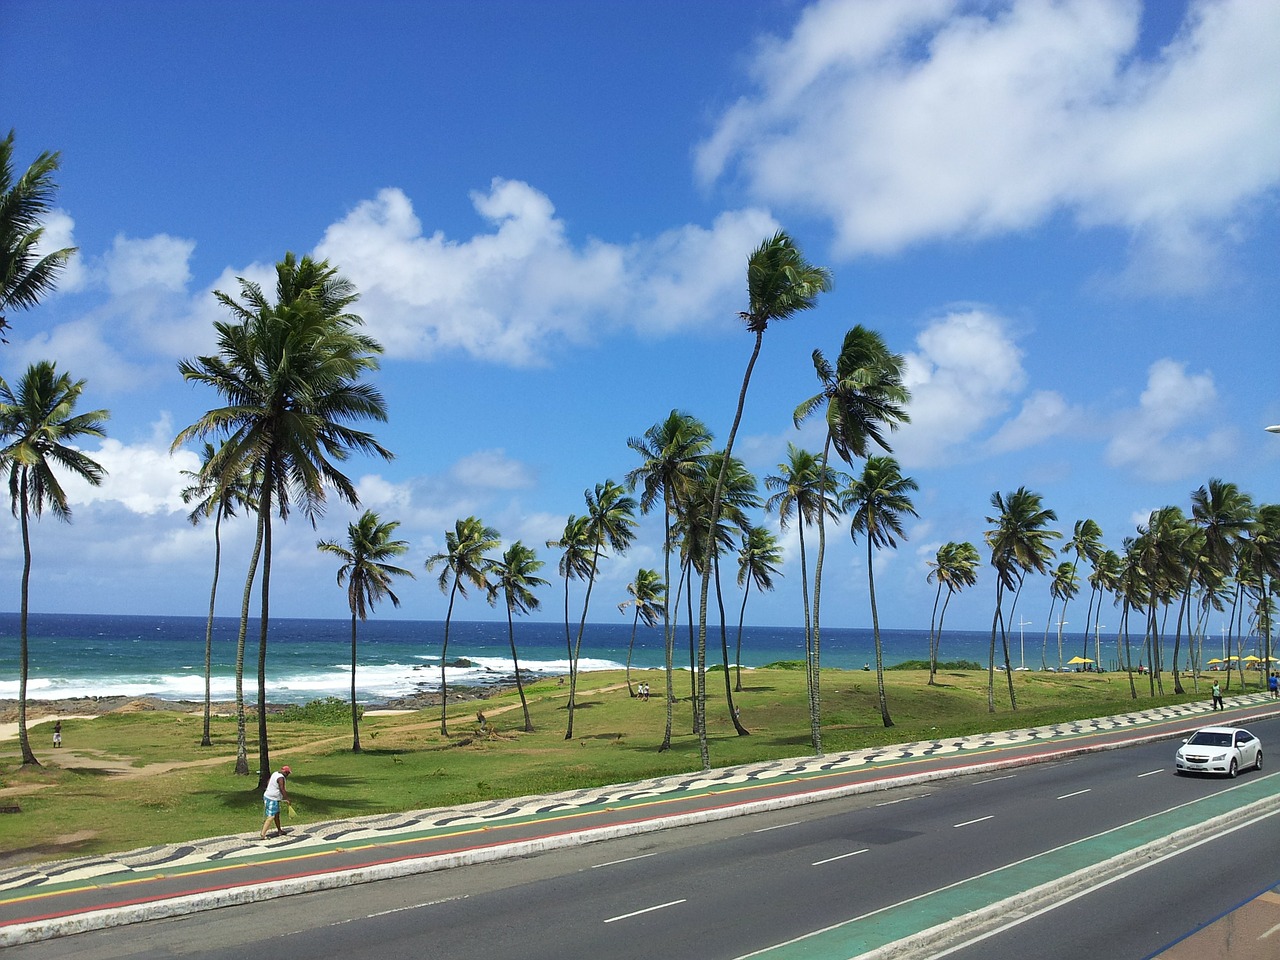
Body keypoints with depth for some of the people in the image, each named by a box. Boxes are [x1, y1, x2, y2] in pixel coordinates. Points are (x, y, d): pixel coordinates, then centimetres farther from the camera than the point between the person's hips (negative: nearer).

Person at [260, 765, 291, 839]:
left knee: (277, 814, 21)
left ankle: (279, 830, 34)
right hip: (272, 799, -10)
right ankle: (262, 835, -14)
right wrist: (287, 799, -21)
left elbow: (268, 782, 23)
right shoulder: (281, 777, -20)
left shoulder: (275, 774, 9)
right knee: (270, 817, -10)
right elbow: (282, 789, -25)